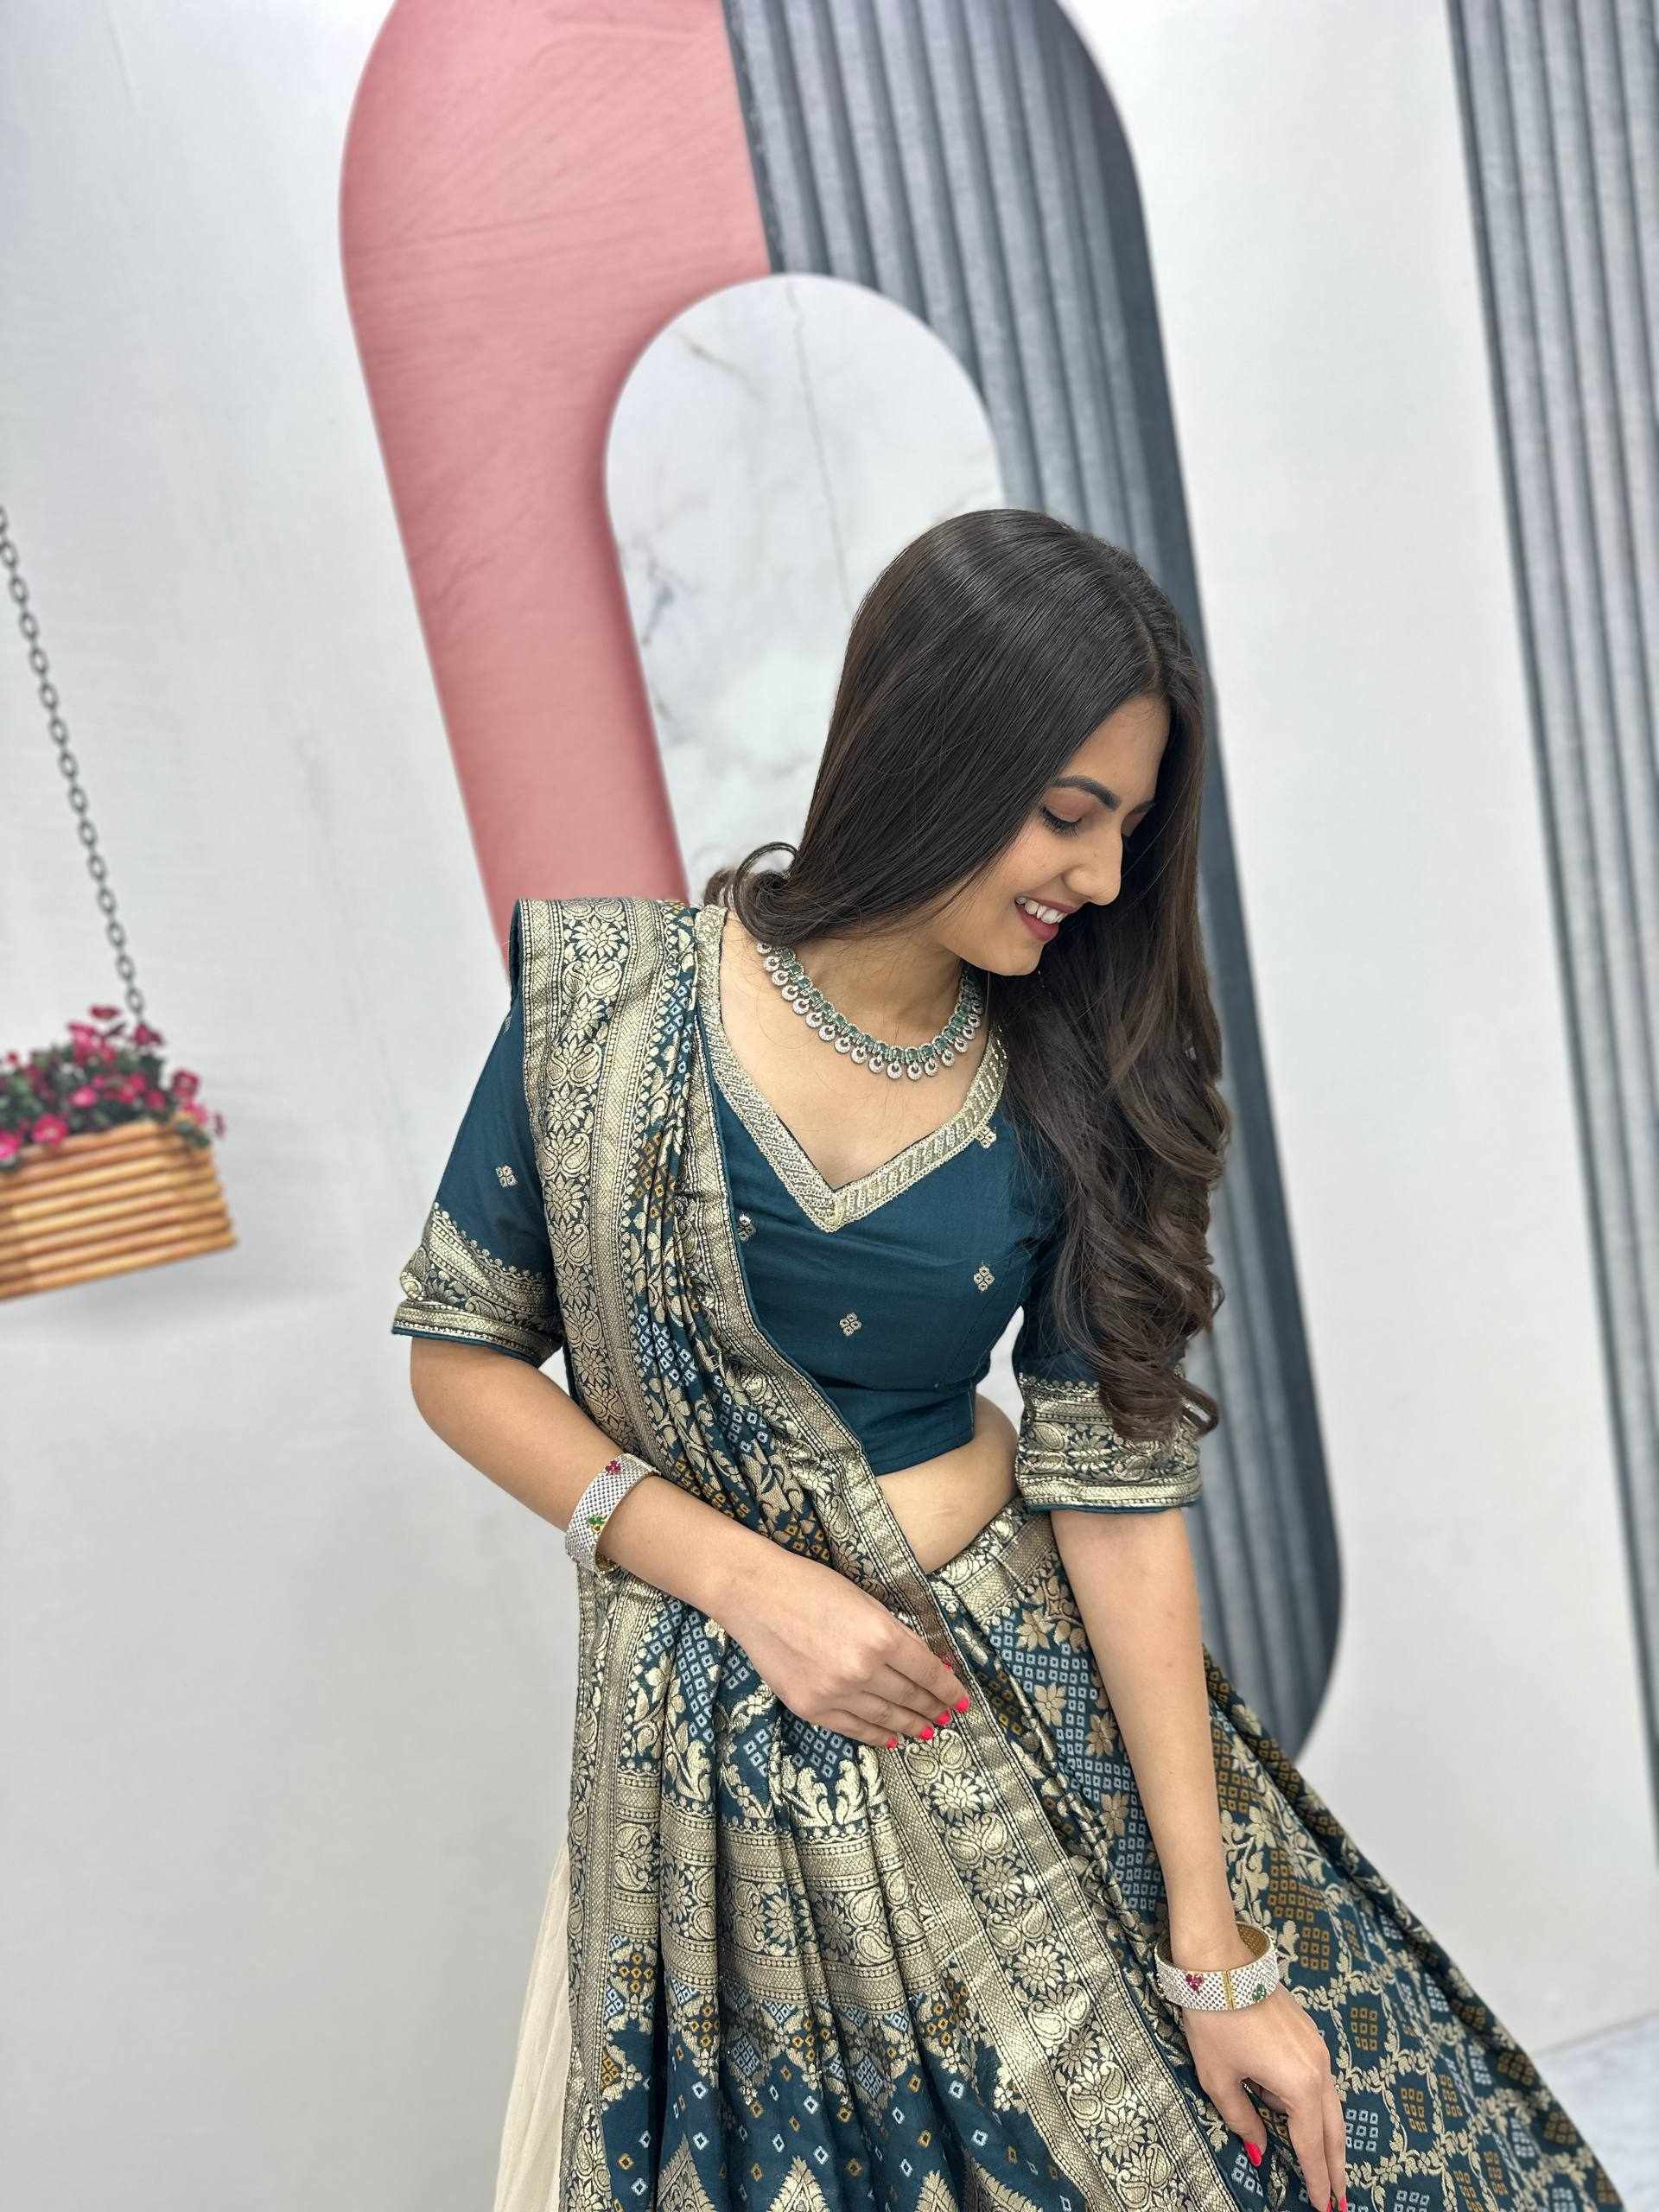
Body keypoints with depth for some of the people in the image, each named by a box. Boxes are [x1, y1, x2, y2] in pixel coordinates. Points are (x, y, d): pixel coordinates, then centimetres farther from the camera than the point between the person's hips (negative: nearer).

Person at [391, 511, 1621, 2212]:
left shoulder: (1074, 1083, -9)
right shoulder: (617, 987, -14)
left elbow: (1118, 1491, -9)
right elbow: (460, 1355, -6)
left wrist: (1214, 1950, -7)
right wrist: (746, 1576, -15)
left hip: (1030, 1702, 2)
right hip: (724, 1736, -1)